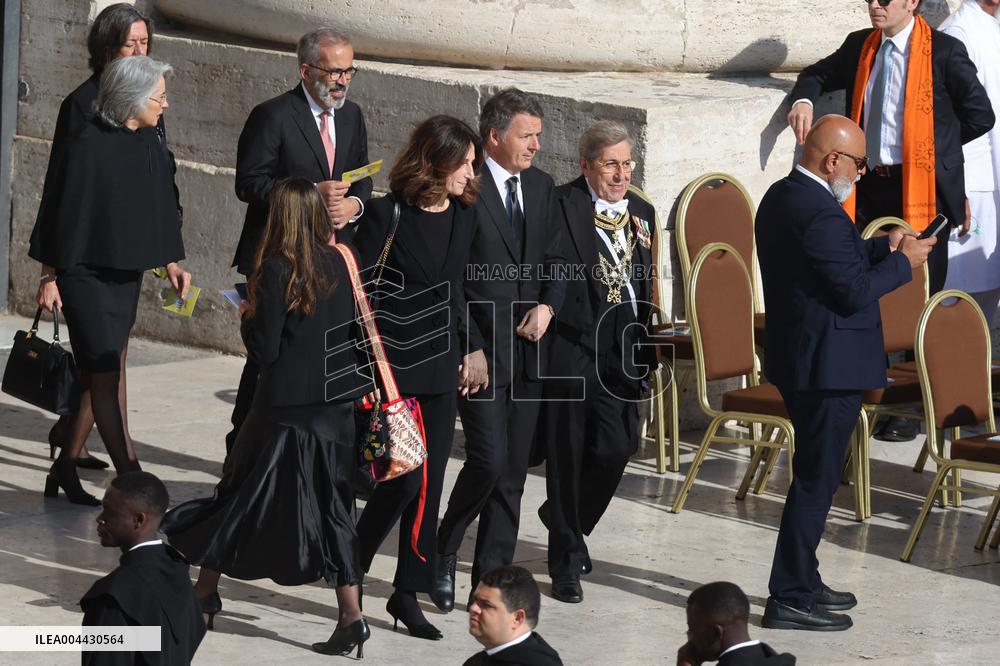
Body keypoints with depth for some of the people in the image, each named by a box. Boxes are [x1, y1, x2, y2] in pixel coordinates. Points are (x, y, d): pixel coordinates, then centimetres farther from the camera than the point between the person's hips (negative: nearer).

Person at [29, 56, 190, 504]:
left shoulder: (149, 144, 4)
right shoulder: (89, 146, -17)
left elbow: (160, 207, 15)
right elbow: (68, 211, -13)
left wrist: (170, 262, 8)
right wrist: (53, 277, -11)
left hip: (125, 274, 7)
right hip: (87, 274, -7)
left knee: (99, 374, 11)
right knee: (107, 375, -6)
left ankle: (66, 467, 22)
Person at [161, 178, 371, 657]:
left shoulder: (277, 271, -14)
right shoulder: (337, 265, 2)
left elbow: (265, 349, -13)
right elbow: (354, 333, 10)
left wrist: (248, 316, 4)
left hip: (286, 407, -5)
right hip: (336, 405, 5)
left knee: (241, 496, 11)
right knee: (331, 507, 7)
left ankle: (205, 594, 22)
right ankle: (351, 617, -1)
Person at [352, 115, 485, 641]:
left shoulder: (464, 216, 7)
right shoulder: (387, 215, -11)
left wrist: (469, 350, 16)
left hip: (440, 367, 6)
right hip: (392, 365, -6)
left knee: (429, 481, 5)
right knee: (405, 477, -11)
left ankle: (407, 593, 13)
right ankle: (349, 567, 11)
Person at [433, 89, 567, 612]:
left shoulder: (541, 187, 11)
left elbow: (555, 261, 17)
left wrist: (547, 305, -4)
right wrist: (470, 348, -13)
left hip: (527, 349, 6)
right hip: (479, 350, -6)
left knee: (514, 470, 6)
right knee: (489, 460, -12)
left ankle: (492, 579, 13)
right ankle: (443, 550, 12)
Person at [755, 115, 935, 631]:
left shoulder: (781, 197, 9)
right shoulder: (821, 214, -23)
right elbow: (854, 292, -22)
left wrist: (881, 247, 9)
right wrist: (904, 263, -9)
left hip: (795, 357, 10)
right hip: (828, 365, -10)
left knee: (813, 474, 20)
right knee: (816, 479, -3)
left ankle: (803, 581, 29)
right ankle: (789, 600, 0)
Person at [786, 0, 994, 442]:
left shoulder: (944, 52, -6)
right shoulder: (859, 47, 10)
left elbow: (980, 115, -2)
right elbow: (819, 75, 26)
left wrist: (929, 146, 2)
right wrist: (805, 98, 4)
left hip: (921, 190, -5)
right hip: (870, 187, 5)